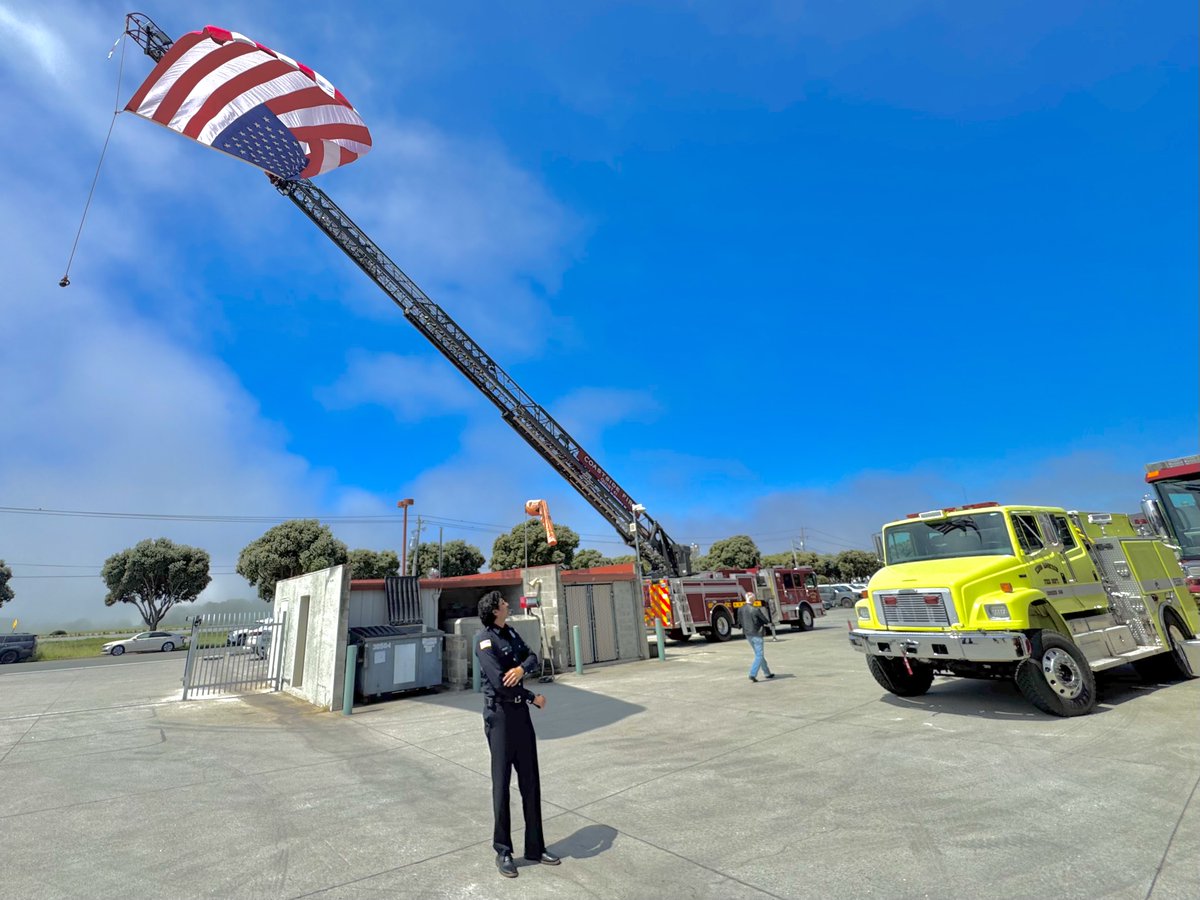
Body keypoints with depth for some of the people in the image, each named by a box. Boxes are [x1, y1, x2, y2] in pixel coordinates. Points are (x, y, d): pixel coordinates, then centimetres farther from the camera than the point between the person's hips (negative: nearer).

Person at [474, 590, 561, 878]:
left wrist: (522, 668, -19)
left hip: (521, 713, 7)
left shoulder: (510, 632, 6)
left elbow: (532, 656, 4)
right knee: (502, 783, 8)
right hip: (500, 715, -7)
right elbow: (500, 684, -23)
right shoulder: (485, 640, -18)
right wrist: (534, 698, -12)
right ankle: (503, 852, 26)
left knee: (530, 781, 14)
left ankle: (535, 847, 29)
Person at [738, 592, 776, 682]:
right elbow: (766, 621, -10)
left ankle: (767, 672, 29)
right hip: (756, 634, -7)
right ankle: (753, 674, -9)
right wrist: (766, 623, 11)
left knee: (759, 654, 19)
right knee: (759, 655, 1)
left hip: (748, 634, 7)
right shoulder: (755, 609, -19)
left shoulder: (740, 610, -1)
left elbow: (739, 622, 6)